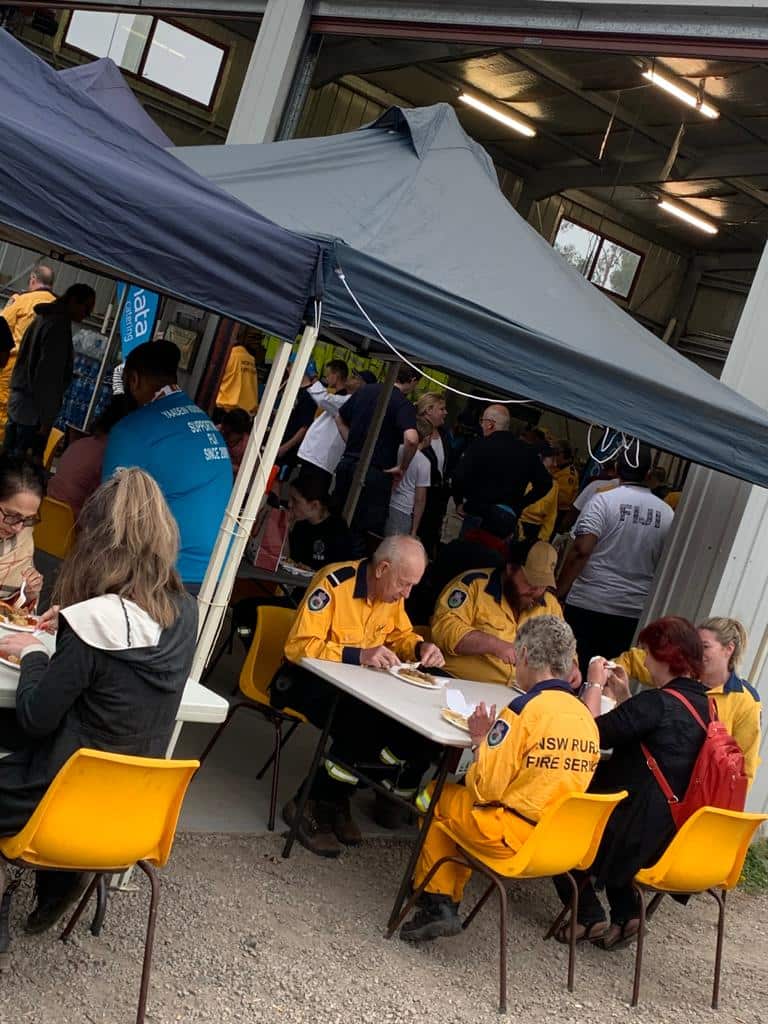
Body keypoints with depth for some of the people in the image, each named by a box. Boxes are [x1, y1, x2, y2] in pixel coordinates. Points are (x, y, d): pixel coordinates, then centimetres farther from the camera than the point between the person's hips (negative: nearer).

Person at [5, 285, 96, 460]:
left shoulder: (43, 317, 14)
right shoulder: (59, 324, -14)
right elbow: (50, 376, -18)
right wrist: (47, 419, -18)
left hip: (17, 400, 9)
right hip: (33, 408, -9)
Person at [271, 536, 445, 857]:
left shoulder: (392, 591, 1)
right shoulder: (334, 583, -21)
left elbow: (401, 635, 19)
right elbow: (298, 646, -25)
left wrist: (420, 648, -5)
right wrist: (358, 656, -34)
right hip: (308, 678, -7)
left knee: (414, 728, -16)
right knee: (363, 728, -33)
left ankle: (333, 802, -4)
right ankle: (309, 806, -12)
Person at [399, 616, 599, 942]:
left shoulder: (525, 710, -17)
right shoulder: (586, 718, 3)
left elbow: (484, 788, -16)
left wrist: (480, 738, 0)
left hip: (513, 838, -7)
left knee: (436, 796, 14)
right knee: (458, 796, 24)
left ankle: (437, 901, 16)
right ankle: (446, 904, 21)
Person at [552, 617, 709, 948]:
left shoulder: (657, 702, -24)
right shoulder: (704, 705, 3)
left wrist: (595, 684, -6)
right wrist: (623, 696, 12)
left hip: (637, 834, -8)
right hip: (672, 834, 8)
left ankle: (590, 917, 12)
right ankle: (625, 914, 24)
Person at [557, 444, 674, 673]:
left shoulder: (604, 500, -6)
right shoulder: (667, 513, 4)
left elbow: (581, 551, -14)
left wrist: (559, 592, -7)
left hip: (589, 604, -3)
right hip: (635, 612, 3)